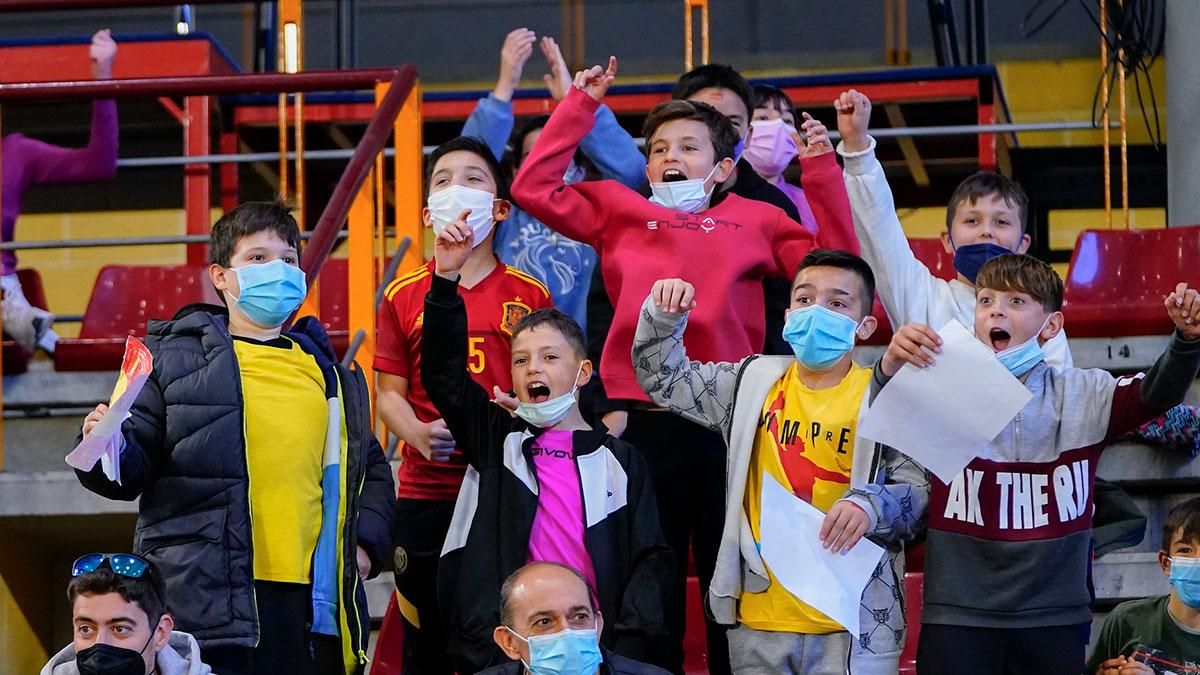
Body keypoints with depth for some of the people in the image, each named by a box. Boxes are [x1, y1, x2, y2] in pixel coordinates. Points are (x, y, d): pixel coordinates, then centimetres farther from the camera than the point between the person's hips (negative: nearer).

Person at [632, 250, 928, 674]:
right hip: (759, 618, 4)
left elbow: (920, 494, -8)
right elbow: (664, 377, 19)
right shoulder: (753, 383, 10)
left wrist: (871, 506, -27)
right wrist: (664, 315, 3)